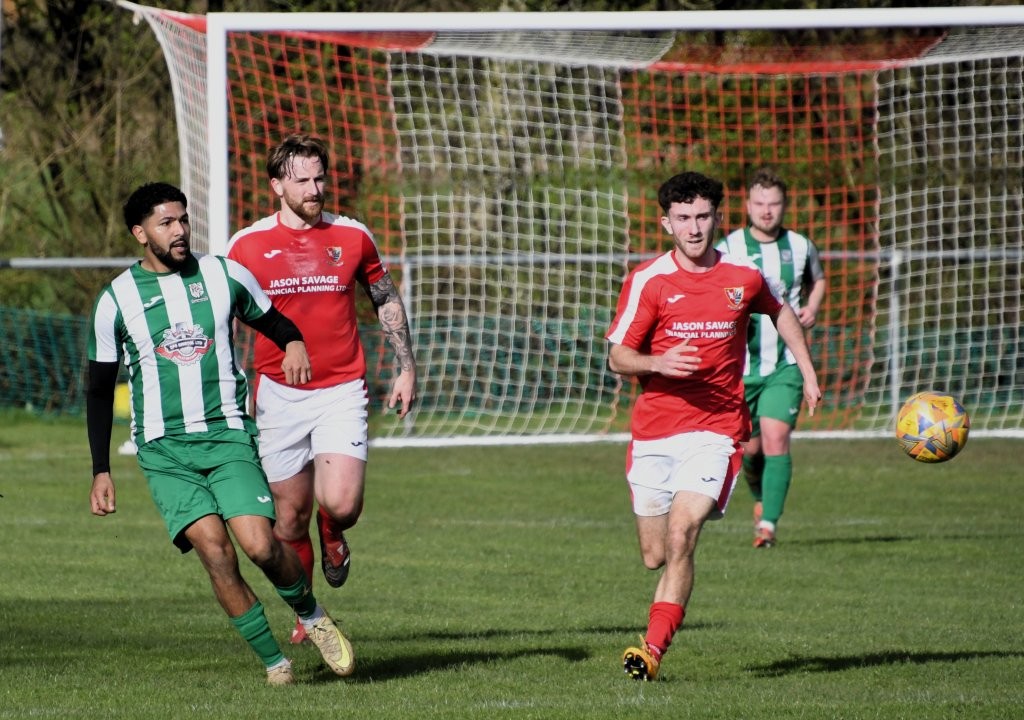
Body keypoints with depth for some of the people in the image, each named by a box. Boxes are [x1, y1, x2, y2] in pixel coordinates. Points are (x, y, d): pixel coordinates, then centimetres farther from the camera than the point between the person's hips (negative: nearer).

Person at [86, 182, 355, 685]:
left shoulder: (225, 275, 5)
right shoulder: (116, 300, 2)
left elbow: (275, 323, 19)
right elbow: (99, 390, 10)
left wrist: (294, 344, -6)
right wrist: (101, 471, 7)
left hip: (229, 436, 1)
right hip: (163, 450, 0)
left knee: (259, 544, -17)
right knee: (214, 551, -18)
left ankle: (312, 616, 12)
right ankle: (272, 659, -5)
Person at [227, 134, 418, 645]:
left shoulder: (352, 237, 3)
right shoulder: (247, 246, -1)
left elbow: (387, 301, 16)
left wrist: (407, 369, 12)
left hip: (342, 391, 0)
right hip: (278, 395, 0)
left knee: (341, 504, -18)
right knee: (290, 516, 5)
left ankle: (332, 536, 19)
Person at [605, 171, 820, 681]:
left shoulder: (743, 277, 3)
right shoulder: (648, 280, -3)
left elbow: (779, 312, 26)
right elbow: (618, 357, -3)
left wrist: (808, 372, 24)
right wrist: (658, 363, -23)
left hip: (715, 429, -1)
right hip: (653, 431, 1)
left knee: (680, 535, -20)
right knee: (655, 557, 6)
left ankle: (653, 650, -20)